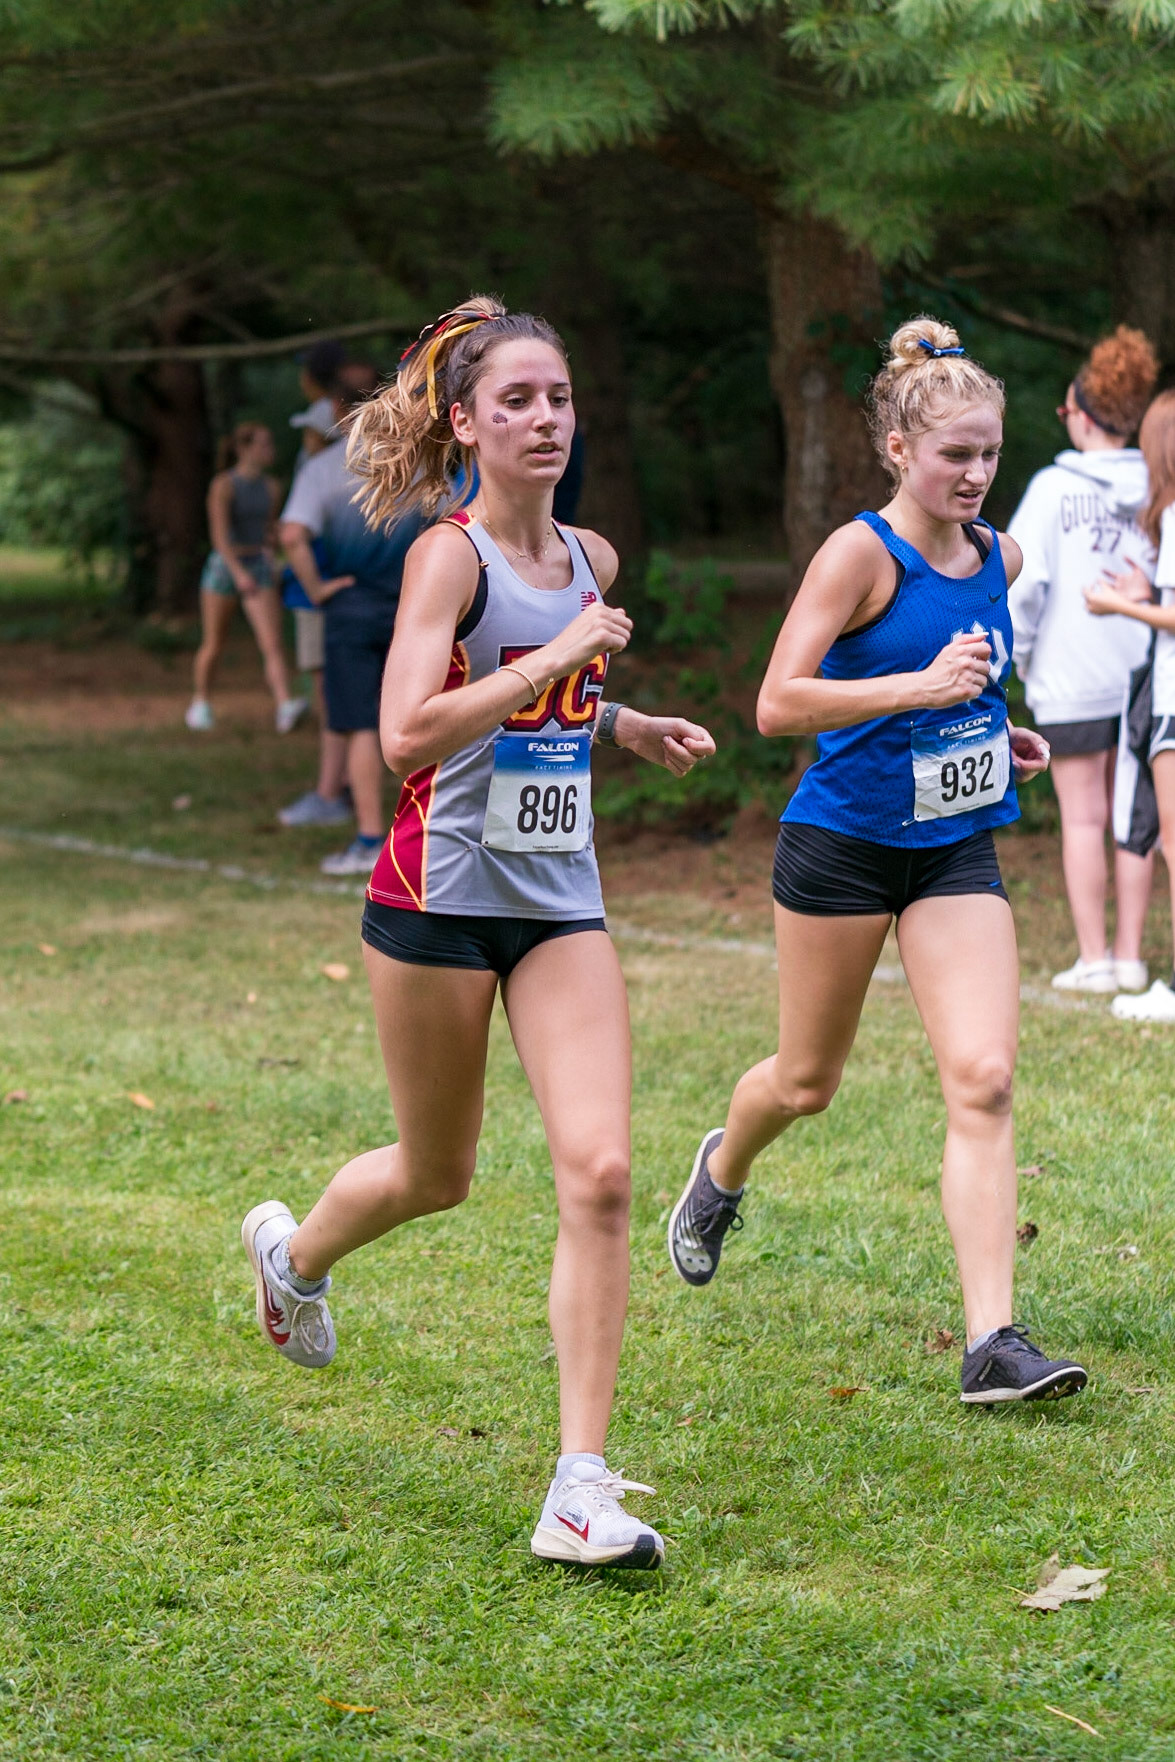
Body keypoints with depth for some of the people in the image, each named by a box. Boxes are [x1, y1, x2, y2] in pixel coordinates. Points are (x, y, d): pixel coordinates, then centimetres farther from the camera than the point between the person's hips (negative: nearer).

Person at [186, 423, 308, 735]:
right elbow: (219, 535, -20)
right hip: (224, 567, -4)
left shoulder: (270, 486, 6)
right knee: (213, 646, 10)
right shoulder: (223, 485, -12)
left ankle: (286, 709, -30)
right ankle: (200, 703, 33)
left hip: (259, 570, 4)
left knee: (273, 644, -15)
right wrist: (239, 573, -31)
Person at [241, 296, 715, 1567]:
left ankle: (582, 1490, -10)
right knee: (436, 1174, 12)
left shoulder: (590, 560, 8)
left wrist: (630, 726, 9)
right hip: (440, 896, -5)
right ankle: (294, 1250, 48)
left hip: (560, 901, 5)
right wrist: (554, 659, -26)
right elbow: (406, 735, -25)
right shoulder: (449, 556, -12)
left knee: (597, 1172, -11)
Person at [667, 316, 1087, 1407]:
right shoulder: (861, 553, -15)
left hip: (957, 854, 4)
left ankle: (992, 1341, -12)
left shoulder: (998, 557, 5)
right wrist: (920, 688, -30)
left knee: (983, 1078, -11)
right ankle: (721, 1172, 48)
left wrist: (994, 734, 8)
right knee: (806, 1081, 12)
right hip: (842, 844, -4)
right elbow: (778, 705, -22)